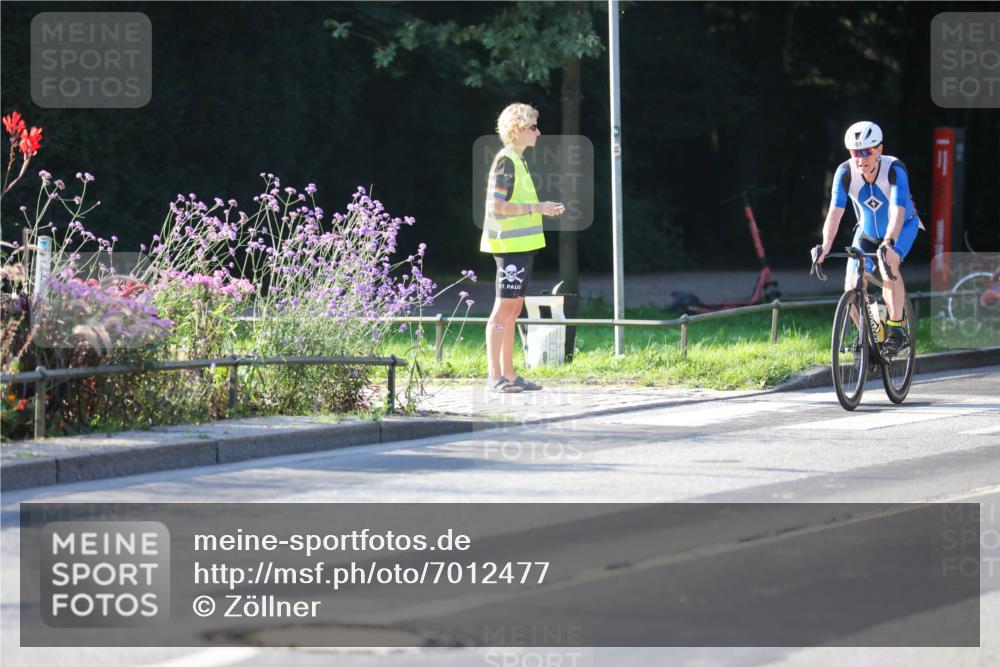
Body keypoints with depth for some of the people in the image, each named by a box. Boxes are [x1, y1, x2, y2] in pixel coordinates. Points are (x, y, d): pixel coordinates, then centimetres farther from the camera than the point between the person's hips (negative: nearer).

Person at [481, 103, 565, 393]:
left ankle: (508, 374, 14)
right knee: (504, 306, -10)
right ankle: (495, 376, -10)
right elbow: (496, 206, -20)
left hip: (521, 244, 10)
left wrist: (544, 209, 13)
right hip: (510, 243, -10)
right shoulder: (505, 161, -13)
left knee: (514, 307, 10)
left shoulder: (518, 160, 17)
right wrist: (536, 208, -19)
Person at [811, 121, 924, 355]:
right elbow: (835, 211, -32)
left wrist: (888, 243, -60)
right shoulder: (846, 172, -25)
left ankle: (896, 327, -23)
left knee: (888, 263, -33)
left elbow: (897, 210, -44)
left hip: (902, 227, -3)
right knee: (852, 287, -10)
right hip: (867, 231, 3)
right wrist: (825, 246, -48)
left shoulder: (894, 169, -32)